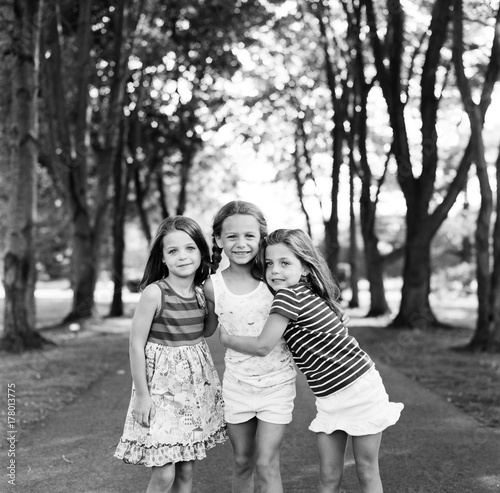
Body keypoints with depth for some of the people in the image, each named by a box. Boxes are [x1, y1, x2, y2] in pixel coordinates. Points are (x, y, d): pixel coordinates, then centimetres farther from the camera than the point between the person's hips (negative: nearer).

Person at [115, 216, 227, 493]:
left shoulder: (202, 292, 2)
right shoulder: (154, 293, -14)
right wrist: (142, 394, -11)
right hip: (162, 384, -5)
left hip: (197, 383, 5)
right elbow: (136, 343, -11)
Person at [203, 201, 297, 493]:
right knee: (242, 462, 15)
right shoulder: (213, 287, -6)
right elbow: (208, 329, 12)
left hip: (277, 383, -2)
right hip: (237, 384, 2)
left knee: (266, 465, -1)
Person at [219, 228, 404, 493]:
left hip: (359, 389, -8)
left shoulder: (288, 295, -21)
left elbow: (263, 346, -19)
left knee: (367, 471, 6)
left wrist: (228, 339, -3)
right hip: (328, 398, 8)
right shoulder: (307, 295, 3)